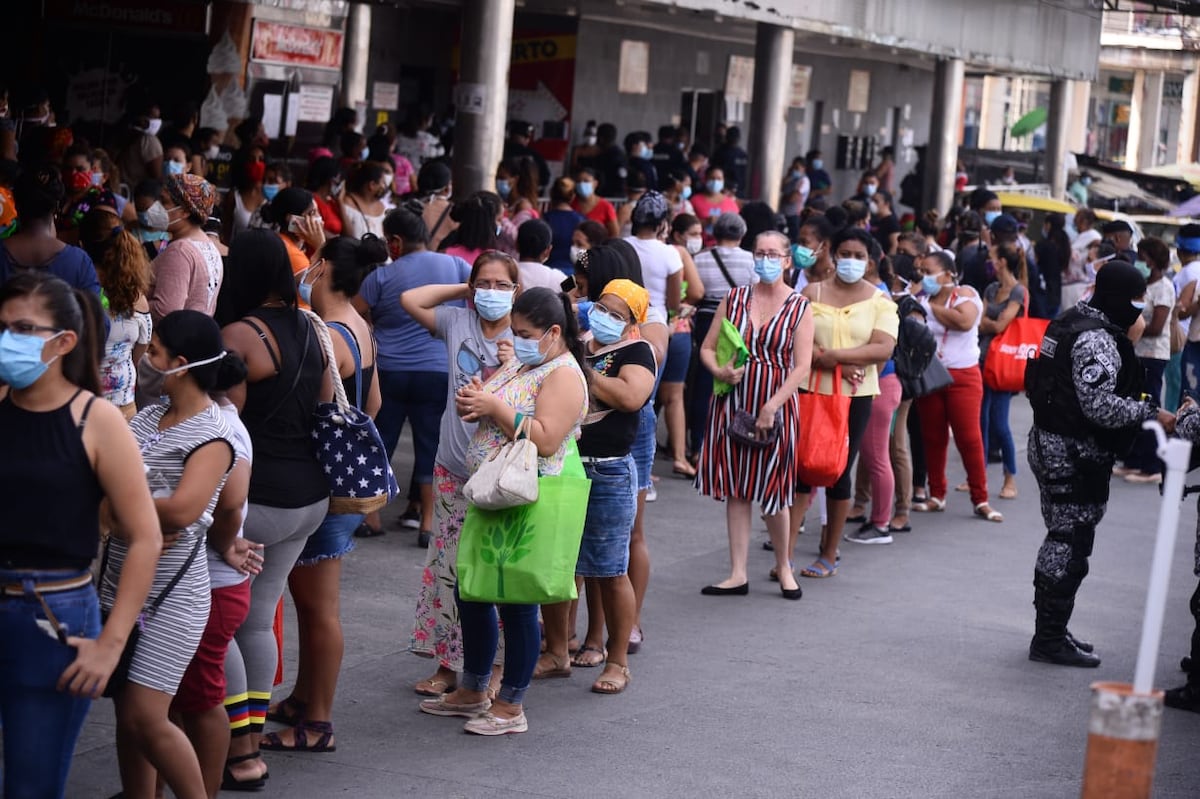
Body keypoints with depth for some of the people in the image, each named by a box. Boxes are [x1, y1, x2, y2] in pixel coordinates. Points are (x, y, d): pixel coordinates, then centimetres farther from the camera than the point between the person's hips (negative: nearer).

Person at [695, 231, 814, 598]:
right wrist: (720, 371, -12)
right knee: (735, 491, 5)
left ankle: (783, 566, 23)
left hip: (776, 406, -3)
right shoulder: (734, 298, 6)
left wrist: (771, 407, -17)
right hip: (732, 402, 3)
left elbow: (802, 367, -8)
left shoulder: (798, 307, -2)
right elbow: (707, 348, 10)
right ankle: (738, 574, 11)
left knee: (772, 492, 1)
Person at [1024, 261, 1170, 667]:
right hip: (1076, 454, -11)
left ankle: (1050, 630, 25)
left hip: (1050, 445, 11)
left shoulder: (1072, 322, 12)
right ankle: (1050, 639, 1)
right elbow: (1101, 406, -25)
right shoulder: (1097, 340, -19)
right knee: (1070, 545, -4)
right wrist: (1152, 413, -17)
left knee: (1062, 540, 17)